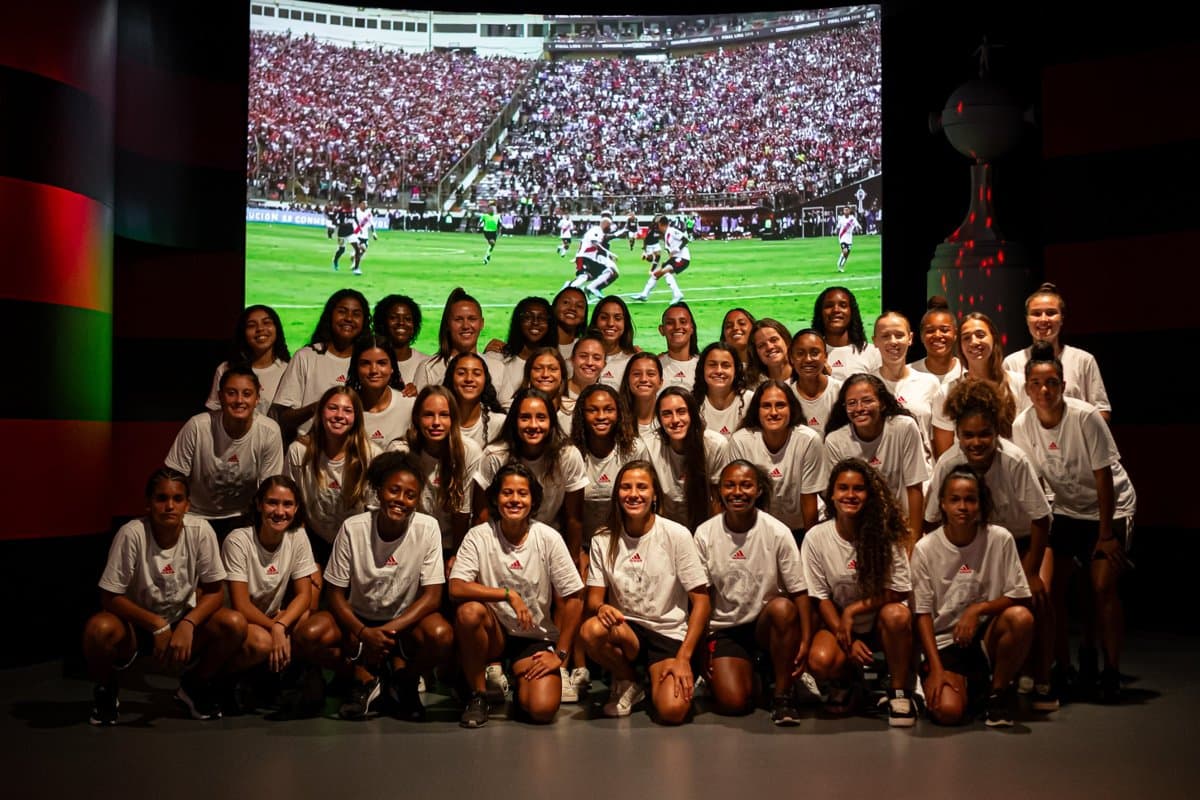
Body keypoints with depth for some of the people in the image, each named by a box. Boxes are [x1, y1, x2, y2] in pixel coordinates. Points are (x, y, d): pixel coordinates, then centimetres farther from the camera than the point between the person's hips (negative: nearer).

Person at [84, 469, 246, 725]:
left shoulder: (200, 531, -17)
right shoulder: (132, 533, -23)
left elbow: (215, 591, -9)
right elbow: (109, 597, -18)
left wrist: (188, 624, -26)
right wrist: (158, 625, -28)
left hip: (183, 621, 2)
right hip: (137, 623, -2)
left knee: (235, 624, -24)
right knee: (98, 629, -34)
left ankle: (195, 685, 7)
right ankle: (106, 689, 1)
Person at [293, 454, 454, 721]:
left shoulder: (427, 528, -14)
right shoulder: (352, 528, -12)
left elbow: (432, 596, -14)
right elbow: (336, 594, -8)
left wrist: (390, 630, -26)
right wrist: (363, 634, -25)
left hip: (407, 621, -1)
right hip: (358, 619, 1)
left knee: (442, 636, -34)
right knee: (307, 636, -27)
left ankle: (404, 680, 1)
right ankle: (364, 678, 2)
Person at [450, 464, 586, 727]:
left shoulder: (548, 538, -10)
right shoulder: (478, 537, -10)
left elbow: (574, 598, -7)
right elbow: (456, 588, -22)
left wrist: (561, 654, -8)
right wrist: (509, 594, -28)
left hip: (536, 637, 0)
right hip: (494, 632, 0)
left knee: (542, 709, -22)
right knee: (469, 611, -32)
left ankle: (519, 679, 16)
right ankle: (478, 694, -10)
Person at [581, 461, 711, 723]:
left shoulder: (677, 535, -7)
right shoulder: (603, 539, 1)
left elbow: (701, 600, -6)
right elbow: (594, 598, 1)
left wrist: (684, 657, -15)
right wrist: (601, 608, -25)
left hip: (669, 634, -2)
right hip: (624, 628, 2)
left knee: (672, 711, -28)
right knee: (590, 630, -33)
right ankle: (627, 684, -1)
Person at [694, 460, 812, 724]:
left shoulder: (777, 532, -9)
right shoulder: (705, 534, -5)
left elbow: (799, 592, -9)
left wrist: (806, 640, -19)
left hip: (766, 623, 0)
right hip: (724, 628, 1)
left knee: (783, 608, -36)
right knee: (733, 703, -21)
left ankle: (782, 693, -15)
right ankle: (747, 671, 18)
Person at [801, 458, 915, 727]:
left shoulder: (884, 534, -10)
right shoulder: (816, 538, -9)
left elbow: (896, 592, -10)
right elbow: (821, 598, -5)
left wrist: (853, 610, -18)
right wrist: (845, 639, -14)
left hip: (878, 622, 0)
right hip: (836, 622, 0)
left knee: (897, 614, -35)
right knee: (820, 661, -31)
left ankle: (898, 691, -11)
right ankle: (846, 682, 8)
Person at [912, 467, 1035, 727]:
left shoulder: (1000, 539, -5)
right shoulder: (925, 549, -6)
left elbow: (1019, 597, -4)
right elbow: (923, 613, -5)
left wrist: (978, 609, -20)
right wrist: (936, 668, -13)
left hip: (987, 635, 1)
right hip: (945, 641, -1)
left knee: (1021, 617, -31)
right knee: (947, 711, -26)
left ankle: (999, 691, -6)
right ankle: (968, 686, 13)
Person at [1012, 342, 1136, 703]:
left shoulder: (1086, 417, -25)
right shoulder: (1022, 425, -13)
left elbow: (1103, 477, -19)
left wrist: (1106, 533, -16)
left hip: (1111, 507, -4)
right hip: (1066, 509, 4)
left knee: (1103, 586, -14)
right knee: (1051, 586, -3)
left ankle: (1111, 671, 0)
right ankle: (1063, 667, 13)